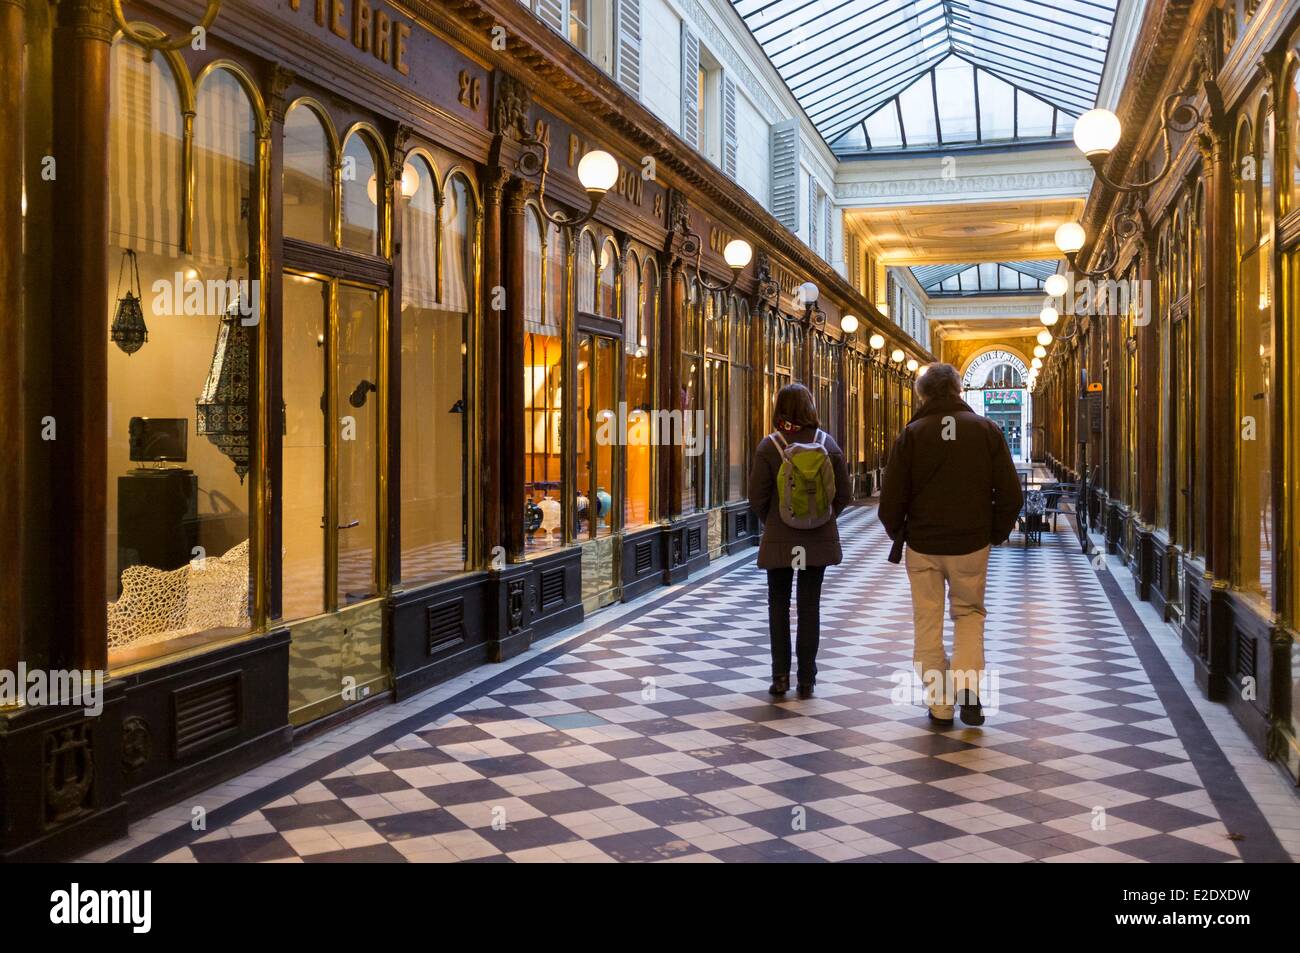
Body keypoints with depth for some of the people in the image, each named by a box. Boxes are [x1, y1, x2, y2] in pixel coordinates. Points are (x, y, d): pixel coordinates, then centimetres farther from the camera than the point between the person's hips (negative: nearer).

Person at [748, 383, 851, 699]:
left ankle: (780, 675, 9)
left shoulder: (769, 446, -11)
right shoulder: (828, 443, -3)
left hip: (780, 539, -2)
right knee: (810, 605, 8)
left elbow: (757, 497, -8)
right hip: (820, 539, 2)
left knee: (778, 604, 12)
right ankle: (806, 680, 12)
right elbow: (844, 494, 1)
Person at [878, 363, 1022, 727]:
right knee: (969, 612, 19)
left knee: (928, 624, 9)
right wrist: (996, 533, 12)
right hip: (972, 544, 1)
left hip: (922, 546, -1)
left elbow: (891, 498, -6)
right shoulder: (987, 430, -1)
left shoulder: (911, 435, -5)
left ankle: (940, 704, 12)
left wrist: (898, 535, 11)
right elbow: (1010, 494, -2)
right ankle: (967, 681, -3)